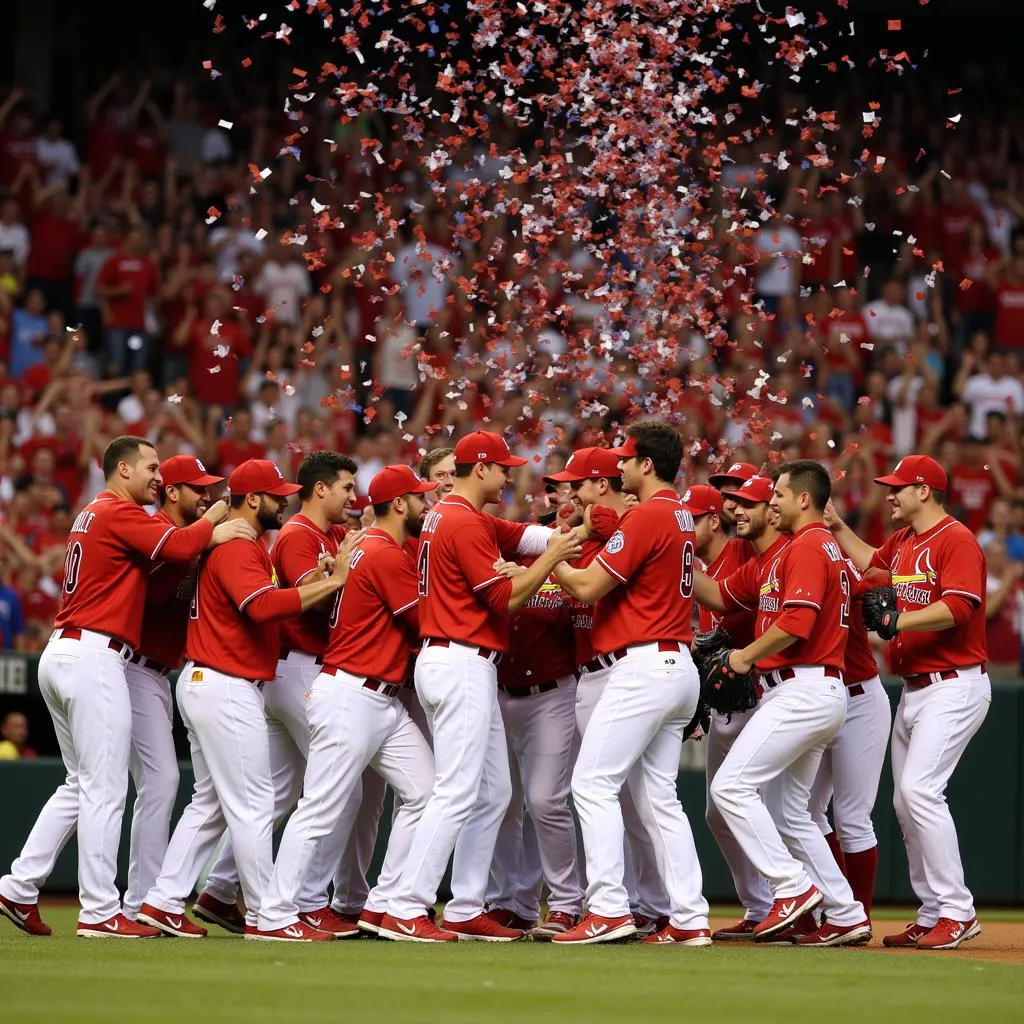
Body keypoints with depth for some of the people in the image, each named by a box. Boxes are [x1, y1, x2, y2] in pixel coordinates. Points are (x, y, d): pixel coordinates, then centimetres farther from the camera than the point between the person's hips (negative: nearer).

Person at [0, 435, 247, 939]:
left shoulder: (91, 515, 22)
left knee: (81, 784, 16)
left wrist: (210, 521, 9)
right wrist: (213, 527, 0)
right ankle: (100, 913, -5)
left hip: (59, 655, 10)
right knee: (105, 788, -6)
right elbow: (180, 546, -19)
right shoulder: (120, 513, -9)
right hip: (93, 658, -10)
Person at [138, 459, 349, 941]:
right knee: (252, 806, -7)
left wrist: (307, 581, 1)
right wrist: (332, 582, -29)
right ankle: (266, 917, -4)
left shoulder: (230, 544, 19)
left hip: (203, 682, 11)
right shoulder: (238, 548, -15)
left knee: (210, 804, 15)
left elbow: (265, 600, 16)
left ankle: (164, 902, 15)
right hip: (227, 689, -11)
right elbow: (264, 605, -31)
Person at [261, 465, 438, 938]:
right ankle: (276, 915, -1)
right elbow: (428, 625, -13)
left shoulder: (371, 549, 17)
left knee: (424, 790, 5)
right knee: (323, 810, -6)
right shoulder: (386, 556, -14)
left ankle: (383, 907, 8)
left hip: (383, 701, 10)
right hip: (351, 698, -10)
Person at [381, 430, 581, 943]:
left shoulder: (446, 516, 17)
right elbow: (506, 598, -17)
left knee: (494, 793, 14)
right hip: (463, 665, -11)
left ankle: (466, 909, 14)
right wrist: (552, 557, -9)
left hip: (456, 665, 11)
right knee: (457, 794, -13)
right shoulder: (465, 523, -14)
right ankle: (405, 911, -16)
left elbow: (519, 533, 18)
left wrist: (563, 536, 2)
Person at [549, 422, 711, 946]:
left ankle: (608, 909, -15)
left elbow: (588, 587, -15)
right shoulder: (680, 516, 18)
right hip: (679, 667, 10)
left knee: (593, 782, -9)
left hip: (643, 665, -10)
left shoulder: (646, 516, -13)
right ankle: (689, 920, 7)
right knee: (657, 795, 11)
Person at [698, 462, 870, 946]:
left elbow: (796, 623, -22)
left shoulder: (807, 547, -10)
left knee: (731, 785, -14)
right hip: (820, 694, 11)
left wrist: (746, 655, -10)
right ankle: (846, 918, 13)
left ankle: (794, 888, -15)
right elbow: (721, 595, 22)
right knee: (787, 812, 13)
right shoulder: (780, 555, 22)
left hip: (801, 689, -11)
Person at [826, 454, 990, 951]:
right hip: (914, 688, 10)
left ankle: (958, 913, -16)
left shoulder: (956, 540, -13)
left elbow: (958, 608, -25)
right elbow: (871, 563, 38)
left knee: (920, 790, -19)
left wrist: (896, 622, -30)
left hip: (953, 686, -10)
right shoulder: (902, 542, 15)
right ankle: (933, 914, 15)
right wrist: (837, 527, 29)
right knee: (905, 801, 9)